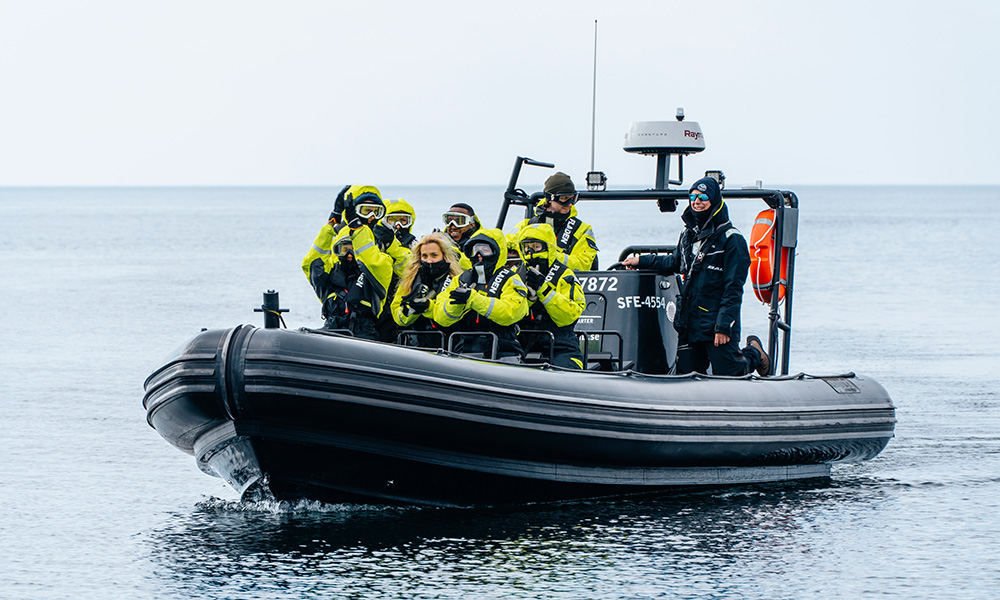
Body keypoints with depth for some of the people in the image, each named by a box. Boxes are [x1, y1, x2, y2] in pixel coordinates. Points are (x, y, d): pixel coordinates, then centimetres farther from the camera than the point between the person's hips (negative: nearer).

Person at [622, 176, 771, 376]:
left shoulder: (731, 238, -9)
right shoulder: (688, 234, 13)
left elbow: (733, 287, -13)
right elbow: (675, 262, 33)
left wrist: (724, 325, -18)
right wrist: (641, 261, 32)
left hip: (716, 321, -7)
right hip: (690, 322, 7)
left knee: (725, 374, -3)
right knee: (686, 372, 5)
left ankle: (754, 354, 27)